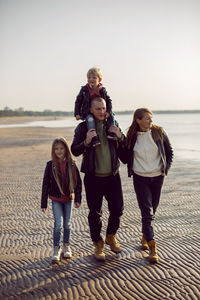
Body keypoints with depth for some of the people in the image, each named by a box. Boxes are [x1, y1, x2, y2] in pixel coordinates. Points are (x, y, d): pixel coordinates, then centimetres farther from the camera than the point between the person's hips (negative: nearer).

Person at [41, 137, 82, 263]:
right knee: (58, 224, -10)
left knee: (67, 224, 12)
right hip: (56, 199, -1)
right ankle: (56, 249, 3)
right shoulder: (50, 165, -8)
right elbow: (45, 184, -4)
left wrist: (78, 199, -3)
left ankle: (67, 246, 28)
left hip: (69, 198, 2)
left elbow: (78, 182, 0)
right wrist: (44, 203, -5)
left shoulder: (71, 164, -5)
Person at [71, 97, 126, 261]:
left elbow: (125, 149, 9)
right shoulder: (83, 127, -3)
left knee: (117, 208, 8)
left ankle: (111, 237, 34)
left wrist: (120, 137, -11)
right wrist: (86, 142, -25)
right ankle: (98, 244, 22)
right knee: (95, 213, 4)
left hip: (112, 176, 3)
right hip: (93, 178, -3)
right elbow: (74, 150, -7)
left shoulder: (113, 125, 5)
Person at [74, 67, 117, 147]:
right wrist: (77, 114, -6)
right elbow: (78, 101, 3)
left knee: (111, 116, -14)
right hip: (88, 113, -3)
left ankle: (110, 132, -11)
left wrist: (108, 111, -12)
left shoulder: (102, 90, 2)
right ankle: (94, 138, -44)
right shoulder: (84, 89, -1)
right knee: (90, 119, -34)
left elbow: (108, 101, 4)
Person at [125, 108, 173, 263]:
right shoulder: (132, 136, -4)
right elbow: (127, 156, 10)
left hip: (157, 177, 2)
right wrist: (132, 169, 3)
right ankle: (153, 248, -7)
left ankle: (145, 237, 35)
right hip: (140, 178, -2)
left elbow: (169, 152, 7)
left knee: (152, 210, 12)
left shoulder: (159, 132, -3)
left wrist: (166, 169, 3)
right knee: (147, 212, -8)